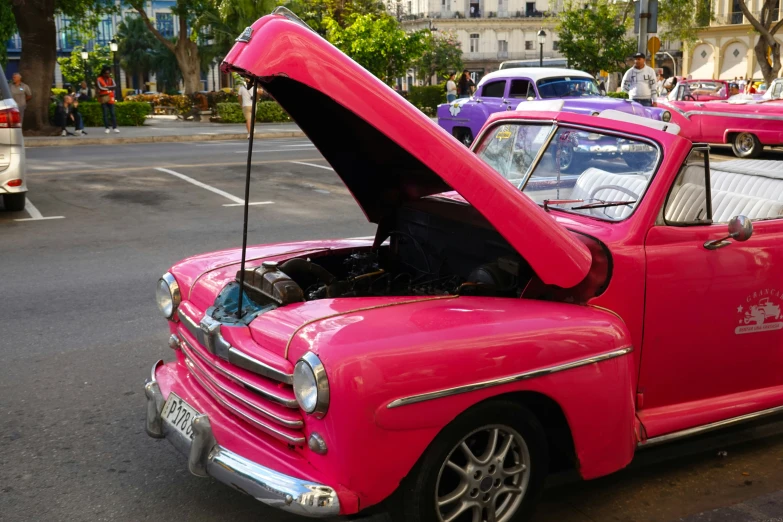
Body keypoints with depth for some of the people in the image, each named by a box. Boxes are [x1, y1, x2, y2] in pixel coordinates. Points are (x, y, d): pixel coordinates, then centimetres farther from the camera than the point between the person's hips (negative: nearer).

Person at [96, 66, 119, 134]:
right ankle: (107, 128, 3)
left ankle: (115, 127, 3)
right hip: (103, 98, -3)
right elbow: (100, 88, -14)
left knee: (113, 113, 2)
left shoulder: (111, 79, 9)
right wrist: (110, 88, -6)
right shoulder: (99, 79, -2)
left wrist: (107, 87, -15)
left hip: (110, 98, 3)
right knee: (105, 114, 0)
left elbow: (114, 86, -7)